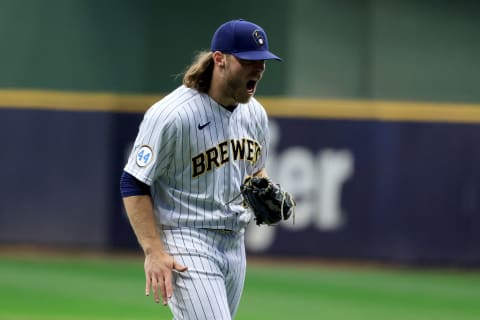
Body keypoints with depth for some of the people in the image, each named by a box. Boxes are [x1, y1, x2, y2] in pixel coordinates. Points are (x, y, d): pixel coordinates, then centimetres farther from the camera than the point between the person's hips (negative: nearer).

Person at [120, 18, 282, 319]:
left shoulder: (255, 114, 6)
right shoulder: (172, 114, -18)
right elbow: (133, 185, -15)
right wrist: (154, 252, -22)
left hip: (234, 246, 8)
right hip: (185, 247, -8)